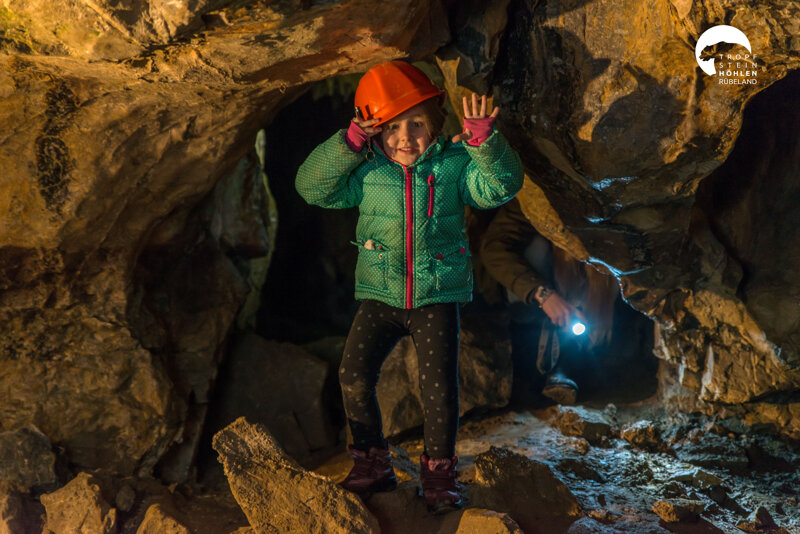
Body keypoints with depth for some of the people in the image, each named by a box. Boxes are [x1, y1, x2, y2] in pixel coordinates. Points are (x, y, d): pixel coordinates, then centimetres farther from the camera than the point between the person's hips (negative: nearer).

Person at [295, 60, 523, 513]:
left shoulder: (454, 164, -3)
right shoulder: (366, 171, -2)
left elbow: (501, 186, -15)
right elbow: (312, 186, -10)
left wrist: (484, 141, -31)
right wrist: (350, 143, -21)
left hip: (438, 297, -1)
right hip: (379, 295, 2)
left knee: (439, 385, -10)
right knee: (355, 376, -8)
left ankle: (440, 473, 9)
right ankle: (373, 465, 11)